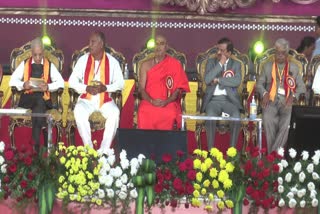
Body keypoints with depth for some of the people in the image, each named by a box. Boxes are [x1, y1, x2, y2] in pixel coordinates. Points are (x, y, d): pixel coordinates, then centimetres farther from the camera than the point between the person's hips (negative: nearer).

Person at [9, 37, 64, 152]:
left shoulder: (50, 65, 11)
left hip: (44, 97, 0)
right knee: (39, 104, -35)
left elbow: (61, 82, 2)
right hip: (28, 98, 0)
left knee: (40, 103, -36)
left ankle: (37, 145, -34)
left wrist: (48, 87, -16)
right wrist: (23, 85, -11)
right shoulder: (24, 64, 14)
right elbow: (12, 81, 9)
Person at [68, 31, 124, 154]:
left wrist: (106, 88, -18)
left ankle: (104, 149, -26)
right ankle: (89, 148, -26)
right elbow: (72, 81, 2)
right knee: (79, 111, -33)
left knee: (115, 112, -32)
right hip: (86, 99, 1)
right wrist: (86, 88, -16)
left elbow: (120, 83, 1)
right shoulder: (83, 60, 3)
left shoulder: (112, 61, 1)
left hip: (105, 100, 0)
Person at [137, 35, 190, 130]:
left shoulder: (175, 64, 8)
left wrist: (167, 101, -14)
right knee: (143, 111, -31)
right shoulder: (146, 65, 12)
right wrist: (151, 101, -13)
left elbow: (178, 88, 2)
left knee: (170, 113, -34)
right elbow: (141, 88, 6)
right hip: (148, 102, 1)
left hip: (168, 103, -1)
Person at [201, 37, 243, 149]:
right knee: (210, 116, -33)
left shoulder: (236, 64, 11)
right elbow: (207, 80, -6)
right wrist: (220, 64, -6)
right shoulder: (211, 62, 13)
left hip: (229, 99, 0)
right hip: (213, 99, 0)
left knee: (236, 116, -32)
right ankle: (210, 149, -26)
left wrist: (218, 80, -8)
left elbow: (237, 82, -7)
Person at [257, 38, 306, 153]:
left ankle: (275, 152, -29)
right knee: (267, 118, -33)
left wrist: (293, 96, -10)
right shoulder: (267, 66, 17)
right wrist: (264, 93, -8)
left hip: (287, 101, 0)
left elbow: (301, 87, 10)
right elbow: (259, 84, 14)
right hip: (271, 100, 0)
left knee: (289, 119, -33)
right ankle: (271, 152, -26)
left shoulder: (294, 68, 15)